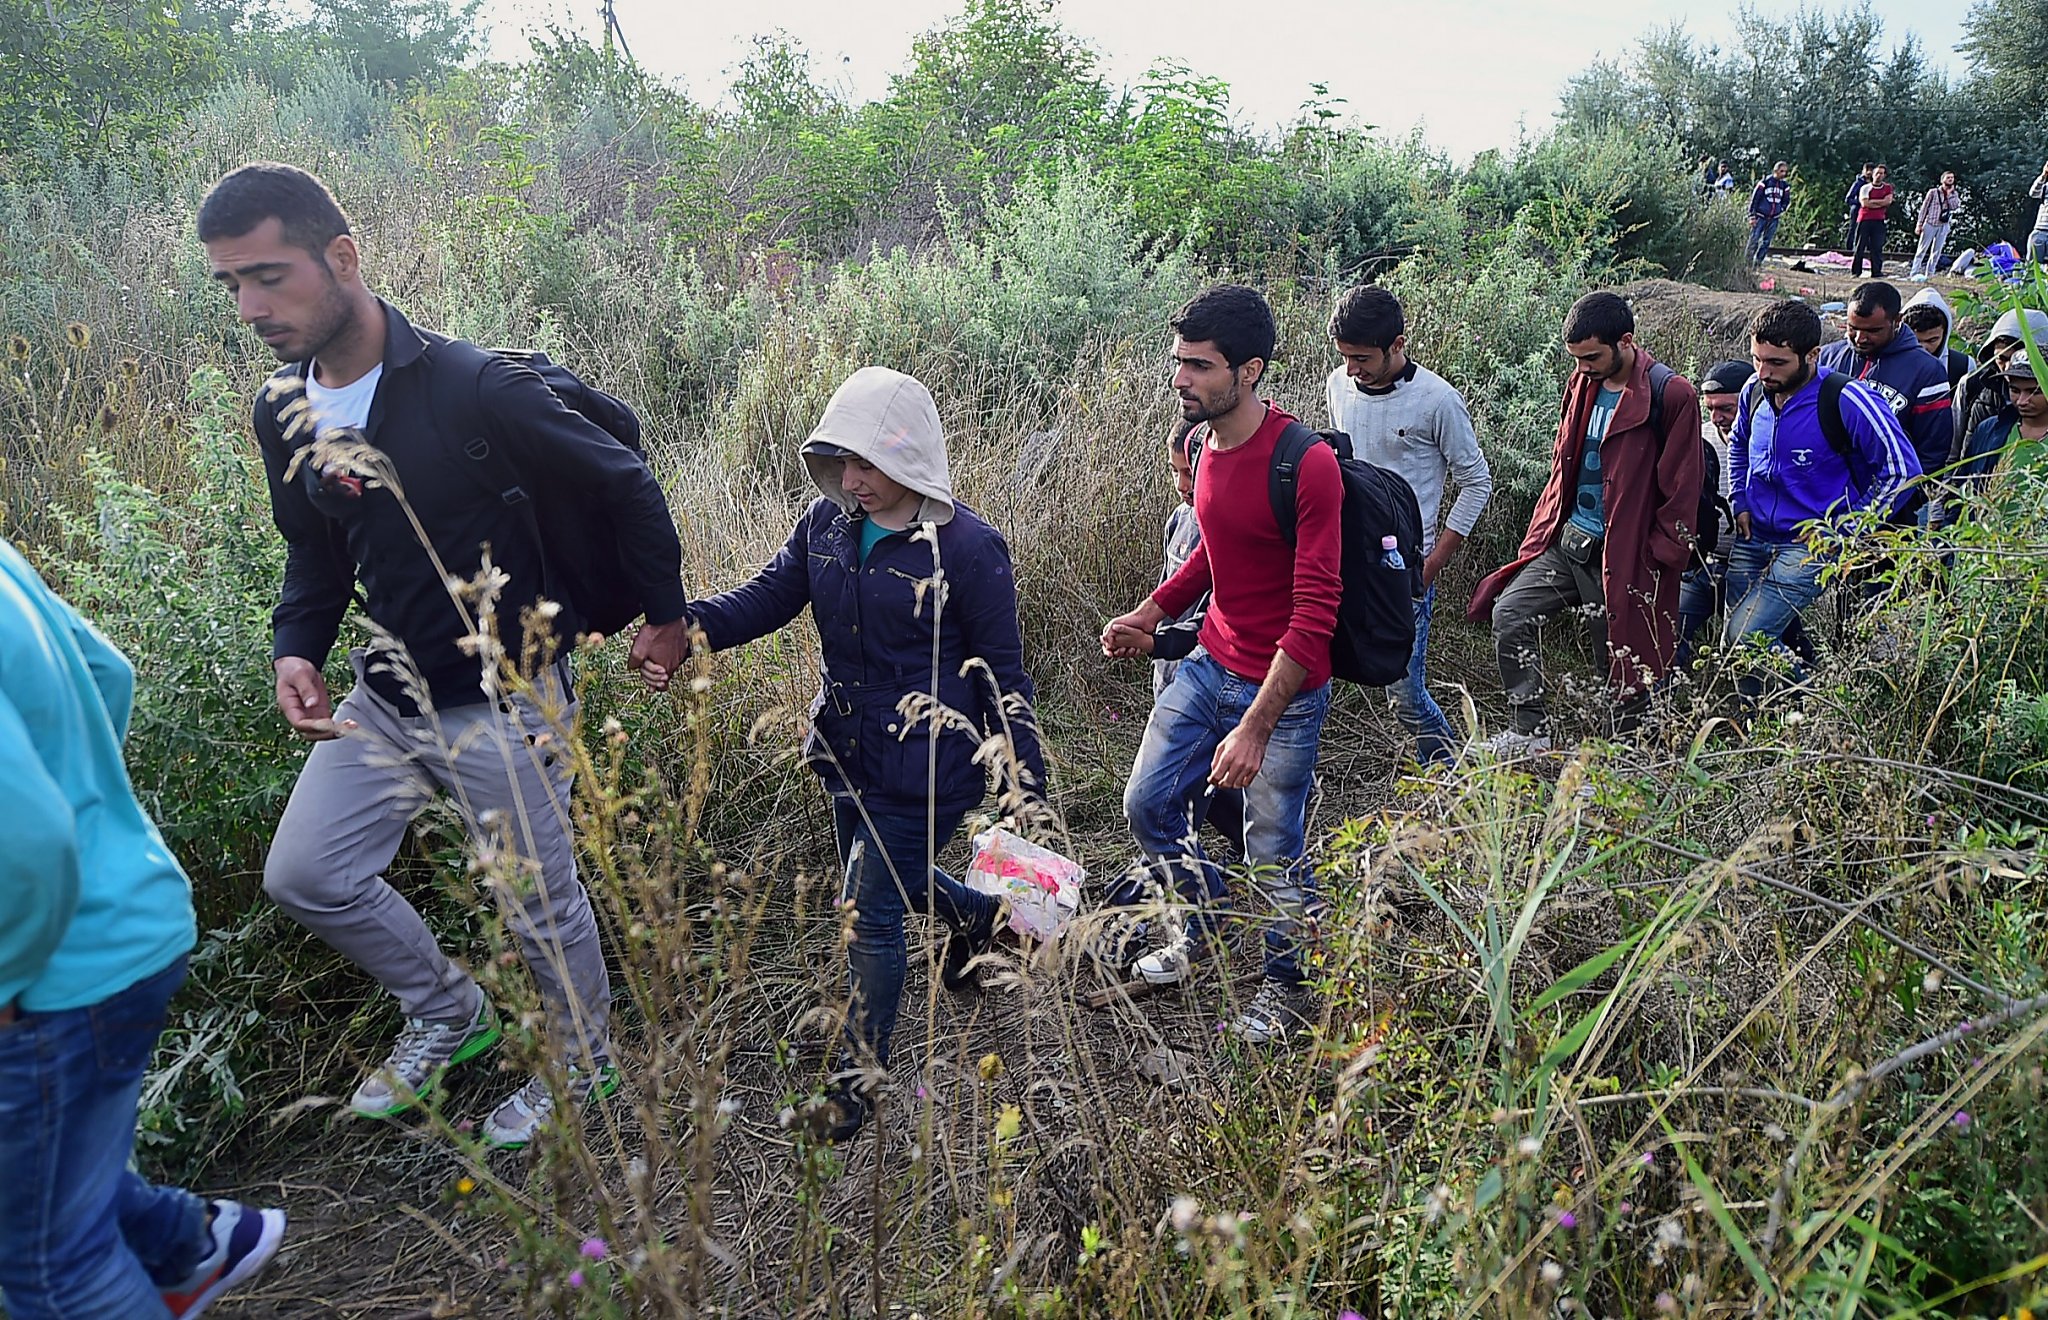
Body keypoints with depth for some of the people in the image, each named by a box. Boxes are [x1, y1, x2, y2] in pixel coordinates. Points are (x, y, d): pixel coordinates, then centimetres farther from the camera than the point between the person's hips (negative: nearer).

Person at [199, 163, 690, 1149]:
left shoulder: (470, 388, -23)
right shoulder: (283, 414, 0)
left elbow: (627, 486, -14)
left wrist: (667, 616, -5)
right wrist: (296, 649, -3)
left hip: (502, 701, -7)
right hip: (384, 698, 7)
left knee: (540, 906, 7)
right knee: (303, 876, 13)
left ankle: (584, 1066, 35)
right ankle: (447, 1013, 36)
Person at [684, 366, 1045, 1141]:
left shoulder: (968, 548, -18)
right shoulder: (827, 522, -2)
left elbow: (1003, 673, -13)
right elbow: (771, 595, -8)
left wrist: (1023, 785, -12)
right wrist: (691, 625, -29)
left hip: (925, 765, -7)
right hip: (849, 753, 7)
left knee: (870, 912, -1)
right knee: (889, 883, 24)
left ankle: (859, 1076, 21)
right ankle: (979, 916, 56)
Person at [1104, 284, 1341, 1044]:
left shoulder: (1306, 466, -24)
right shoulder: (1208, 446, 1)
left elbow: (1316, 614, -25)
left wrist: (1255, 728, -29)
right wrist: (1151, 612, 12)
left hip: (1284, 690, -8)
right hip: (1211, 665, 8)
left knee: (1273, 855, 4)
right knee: (1148, 803, 15)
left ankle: (1289, 984, 32)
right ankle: (1206, 925, 41)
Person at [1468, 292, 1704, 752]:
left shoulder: (1671, 396, -13)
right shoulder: (1584, 385, 8)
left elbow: (1682, 488, -12)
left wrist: (1658, 560, -13)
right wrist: (1544, 529, 13)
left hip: (1623, 554, -6)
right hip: (1566, 540, 7)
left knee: (1623, 658, 5)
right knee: (1508, 614, -3)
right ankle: (1530, 728, 7)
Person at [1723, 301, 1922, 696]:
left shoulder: (1848, 402, -17)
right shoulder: (1755, 392, 0)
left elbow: (1902, 472, -12)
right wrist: (1741, 503, 12)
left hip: (1810, 545, -6)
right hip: (1753, 537, 6)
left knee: (1744, 640, -18)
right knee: (1733, 643, 8)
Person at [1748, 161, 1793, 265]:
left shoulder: (1785, 185, 7)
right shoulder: (1765, 182, -7)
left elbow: (1786, 200, 21)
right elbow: (1754, 199, -6)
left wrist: (1781, 211, 9)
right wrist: (1752, 216, -9)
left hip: (1774, 219, 5)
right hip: (1761, 216, -5)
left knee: (1766, 242, 3)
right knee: (1754, 240, -9)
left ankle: (1758, 262, 8)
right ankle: (1748, 262, -4)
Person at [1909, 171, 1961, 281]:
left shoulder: (1954, 194, 9)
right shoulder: (1933, 192, 0)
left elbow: (1956, 207, -6)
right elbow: (1924, 208, 1)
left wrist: (1949, 195, -10)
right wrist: (1919, 224, -4)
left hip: (1944, 226, 3)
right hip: (1930, 224, -3)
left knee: (1936, 252, 3)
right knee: (1922, 249, -3)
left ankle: (1929, 274, 7)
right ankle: (1914, 273, -4)